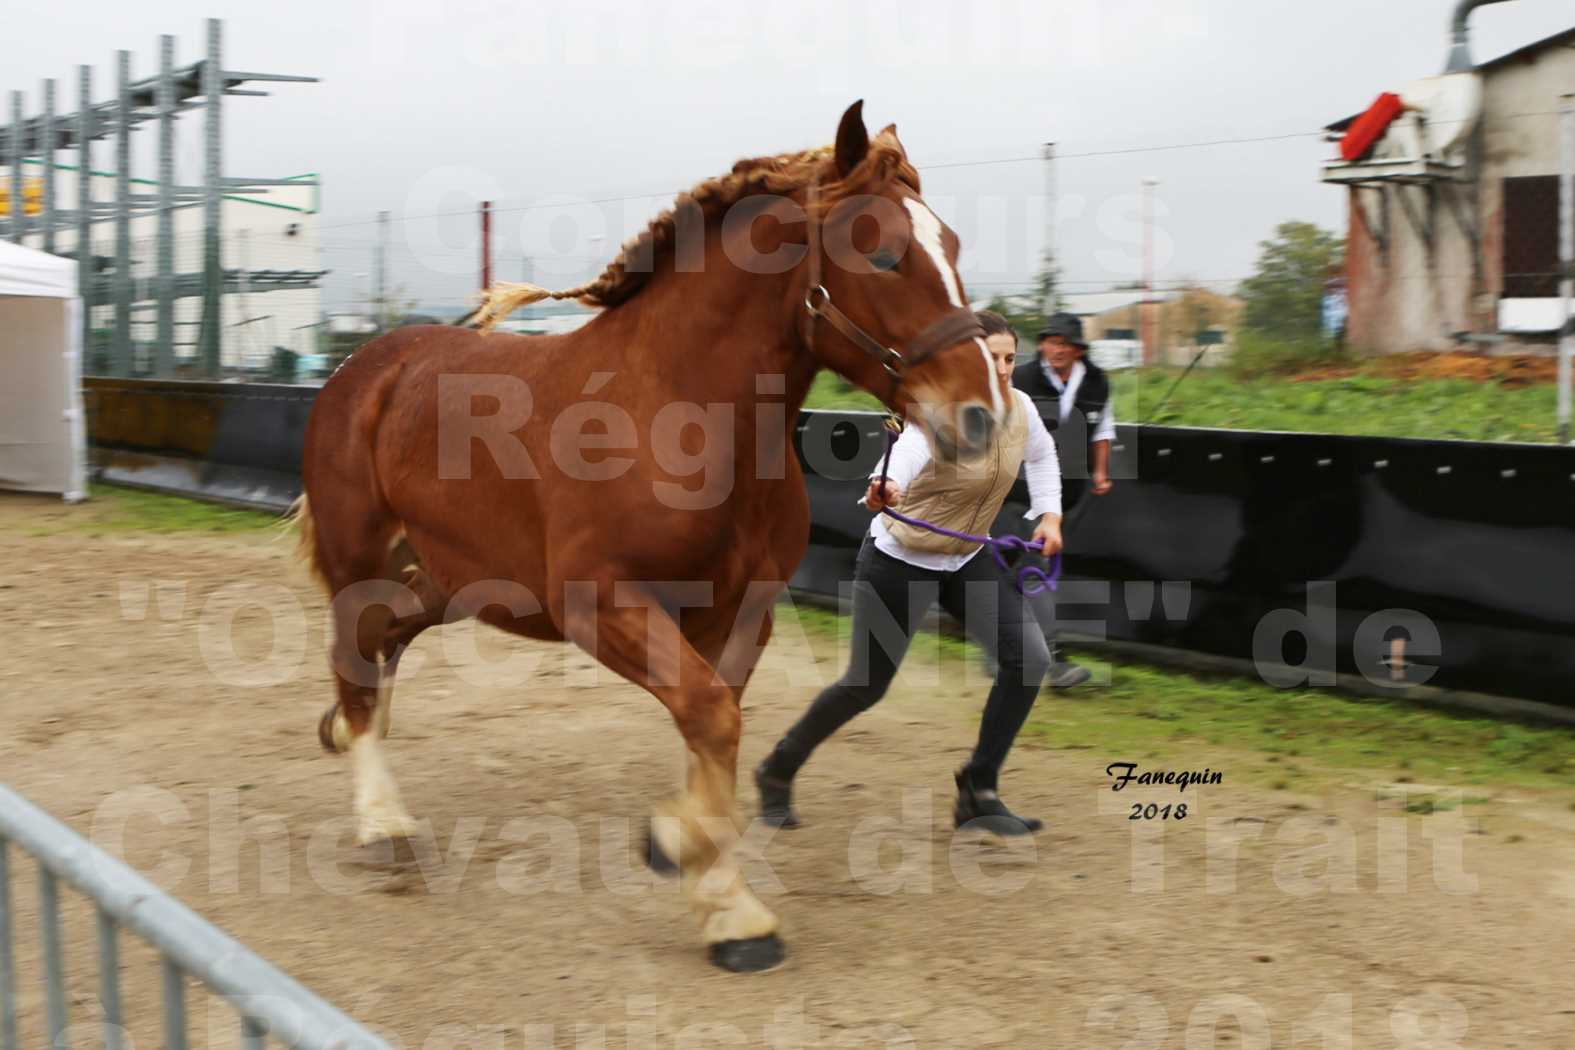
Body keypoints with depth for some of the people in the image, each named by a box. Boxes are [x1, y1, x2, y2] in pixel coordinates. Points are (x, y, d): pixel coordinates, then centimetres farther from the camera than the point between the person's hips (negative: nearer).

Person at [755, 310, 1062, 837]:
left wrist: (1049, 514, 5)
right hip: (900, 560, -6)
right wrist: (886, 486, -75)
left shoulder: (1019, 407, -9)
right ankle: (778, 771, 31)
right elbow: (906, 453, -53)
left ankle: (978, 793, 1)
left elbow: (1041, 454, 16)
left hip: (968, 559, 6)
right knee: (866, 685, 5)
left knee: (1029, 657, -12)